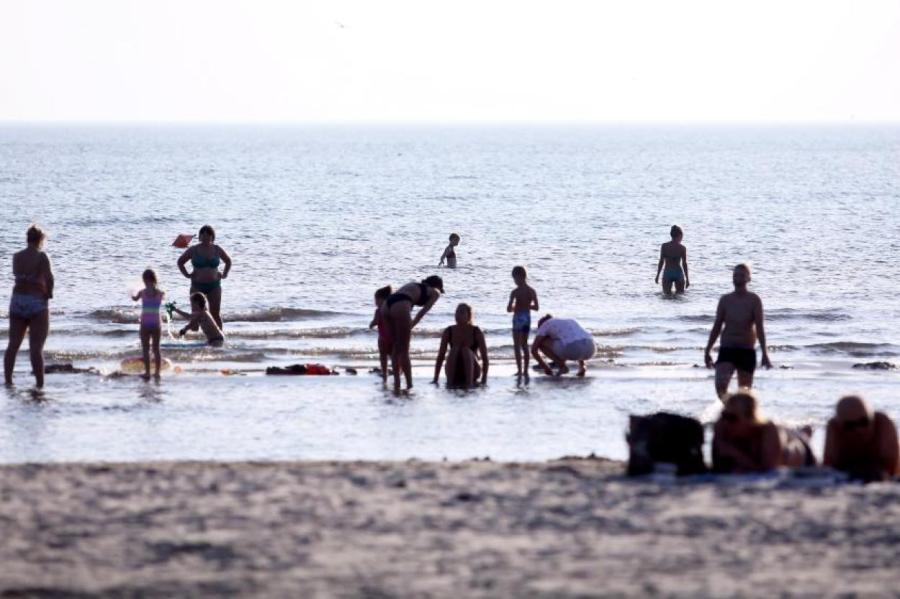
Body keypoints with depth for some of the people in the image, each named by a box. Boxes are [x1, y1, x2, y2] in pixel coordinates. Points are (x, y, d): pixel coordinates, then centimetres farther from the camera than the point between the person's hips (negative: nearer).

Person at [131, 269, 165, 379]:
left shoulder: (143, 292, -6)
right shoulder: (160, 293, -3)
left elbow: (135, 299, 15)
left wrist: (132, 295, 37)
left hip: (145, 323, -2)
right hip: (156, 323, 2)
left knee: (145, 349, 2)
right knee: (156, 349, 9)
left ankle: (147, 372, -2)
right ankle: (157, 372, 8)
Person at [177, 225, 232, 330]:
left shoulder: (217, 250, 2)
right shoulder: (193, 250, -3)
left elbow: (228, 261, 20)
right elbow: (180, 262, 9)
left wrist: (224, 274, 8)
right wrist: (186, 274, -2)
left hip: (214, 285, 1)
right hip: (197, 285, -1)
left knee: (216, 314, 2)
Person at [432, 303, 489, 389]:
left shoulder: (476, 332, -9)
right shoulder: (448, 331, -4)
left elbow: (485, 357, -11)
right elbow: (440, 356, -3)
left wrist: (484, 380, -21)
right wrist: (435, 379, -10)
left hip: (472, 372, -1)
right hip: (454, 373, 1)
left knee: (466, 350, -29)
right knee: (455, 349, -26)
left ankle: (470, 382, -36)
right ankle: (450, 381, -31)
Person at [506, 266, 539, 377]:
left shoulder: (515, 292, -14)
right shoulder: (532, 291, 0)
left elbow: (509, 308, -17)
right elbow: (536, 307, 2)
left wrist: (513, 308, 6)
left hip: (518, 317, -6)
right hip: (527, 317, 6)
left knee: (517, 346, 0)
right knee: (524, 344, 16)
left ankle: (519, 370, -6)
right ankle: (525, 370, 18)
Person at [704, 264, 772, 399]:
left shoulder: (754, 300, -2)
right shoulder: (725, 300, 5)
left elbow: (759, 327, -7)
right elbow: (717, 327, 11)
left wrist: (764, 353, -15)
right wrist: (707, 351, 11)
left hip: (747, 352, -1)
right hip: (727, 350, 1)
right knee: (720, 386, -19)